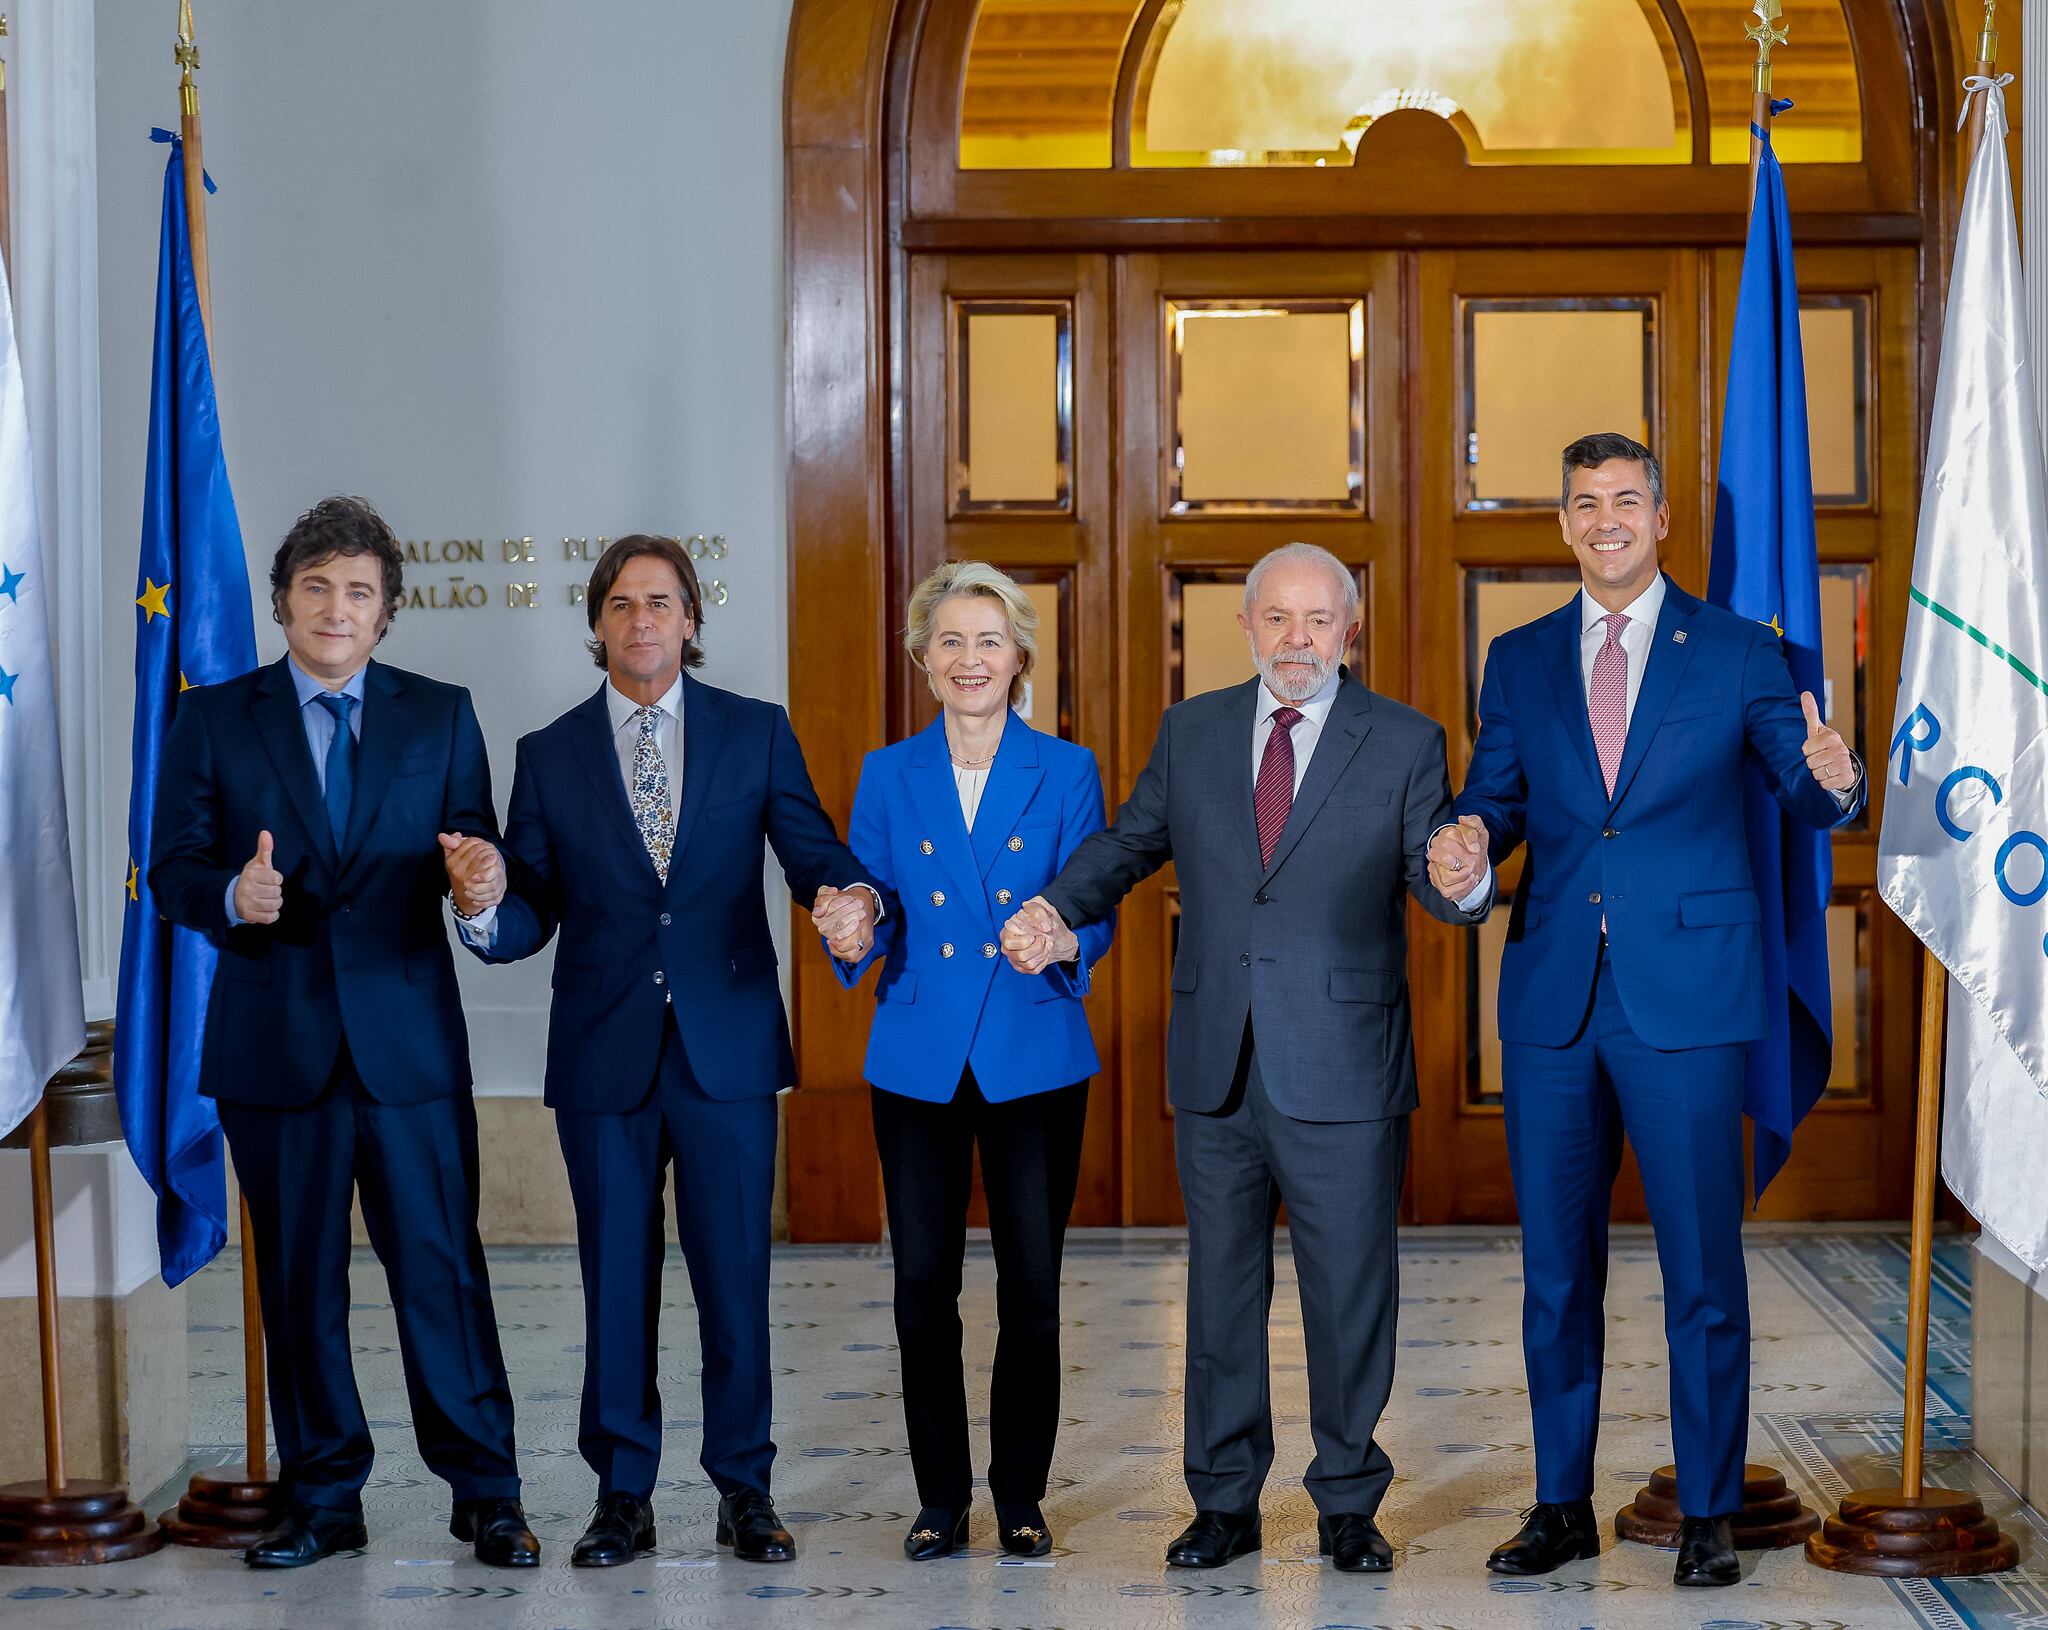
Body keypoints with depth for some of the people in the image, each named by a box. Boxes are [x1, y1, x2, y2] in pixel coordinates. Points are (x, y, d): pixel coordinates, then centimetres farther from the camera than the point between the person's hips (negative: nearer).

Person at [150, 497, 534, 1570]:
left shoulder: (440, 716, 9)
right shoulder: (212, 720, 7)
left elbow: (478, 856, 5)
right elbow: (174, 872, 2)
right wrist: (233, 897, -20)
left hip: (409, 1038, 0)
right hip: (275, 1043, 1)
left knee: (442, 1269, -1)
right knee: (298, 1280, 8)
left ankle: (485, 1494, 9)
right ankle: (322, 1501, 18)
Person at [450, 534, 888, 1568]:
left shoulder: (757, 734, 6)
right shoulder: (550, 756, 7)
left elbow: (814, 855, 0)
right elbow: (530, 921, 3)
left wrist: (853, 897, -23)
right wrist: (485, 903, -20)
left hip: (727, 1049, -1)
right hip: (604, 1056, 1)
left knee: (734, 1272, 3)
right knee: (615, 1278, 6)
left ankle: (743, 1489, 15)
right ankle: (622, 1495, 16)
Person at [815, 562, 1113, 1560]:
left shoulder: (1066, 772, 3)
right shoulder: (888, 776, 7)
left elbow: (1094, 911, -2)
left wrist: (1064, 941, -25)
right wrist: (855, 933, -18)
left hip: (1034, 1058, -1)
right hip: (918, 1059, 1)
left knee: (1032, 1284, 1)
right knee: (923, 1286, 2)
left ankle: (1021, 1497, 15)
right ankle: (940, 1498, 15)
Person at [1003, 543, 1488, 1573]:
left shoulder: (1404, 744, -1)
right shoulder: (1190, 731, 8)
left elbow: (1437, 887, -7)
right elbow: (1132, 841, 14)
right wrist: (1057, 907, -4)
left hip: (1343, 1072, -3)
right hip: (1215, 1068, 3)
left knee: (1349, 1292, 4)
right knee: (1221, 1287, 12)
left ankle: (1348, 1506, 19)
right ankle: (1224, 1504, 24)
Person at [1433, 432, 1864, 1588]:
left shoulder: (1738, 653, 4)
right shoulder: (1521, 661, 12)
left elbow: (1805, 795, 1)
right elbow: (1497, 800, 11)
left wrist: (1835, 780, -23)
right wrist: (1471, 836, -12)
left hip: (1686, 998, -3)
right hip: (1554, 998, 3)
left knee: (1703, 1268, 0)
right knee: (1555, 1268, 9)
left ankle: (1709, 1514, 12)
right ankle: (1564, 1505, 20)